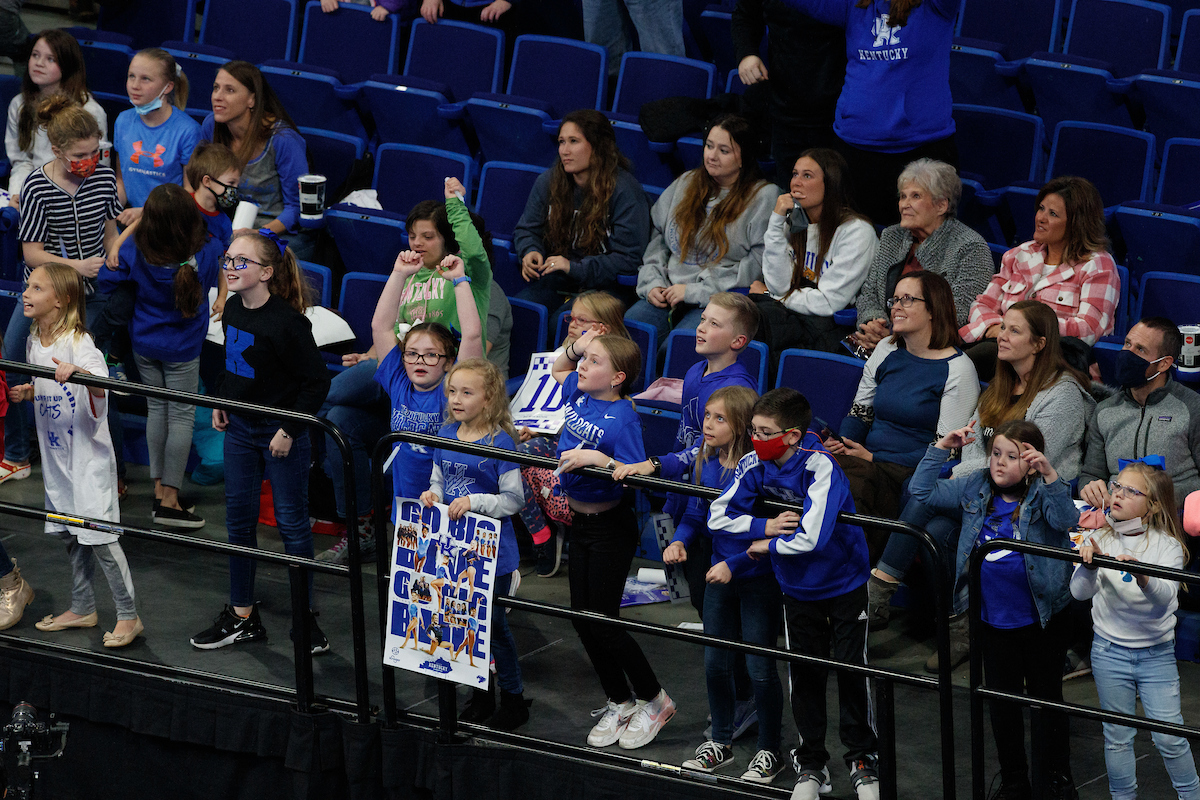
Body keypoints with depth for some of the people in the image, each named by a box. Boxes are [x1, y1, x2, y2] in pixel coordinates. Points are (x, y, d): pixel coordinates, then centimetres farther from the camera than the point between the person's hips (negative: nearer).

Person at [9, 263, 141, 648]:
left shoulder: (79, 343, -18)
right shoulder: (34, 342, 6)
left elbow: (101, 387, -35)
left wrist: (77, 372, -53)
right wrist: (25, 392, 4)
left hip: (88, 455, -8)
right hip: (55, 455, 8)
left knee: (98, 534, -8)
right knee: (72, 533, 16)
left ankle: (128, 616, -1)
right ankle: (82, 608, 28)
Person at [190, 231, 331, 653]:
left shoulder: (286, 321, -22)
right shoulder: (233, 310, 2)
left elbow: (317, 380, -19)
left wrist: (290, 429, -18)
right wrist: (220, 402, 14)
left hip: (282, 434, -8)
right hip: (240, 428, 8)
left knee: (291, 521, 3)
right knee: (238, 519, 12)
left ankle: (305, 617, 15)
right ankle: (241, 617, 22)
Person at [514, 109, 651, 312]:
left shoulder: (625, 191, -11)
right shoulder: (547, 181, 7)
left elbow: (627, 261, -14)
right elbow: (527, 229, 21)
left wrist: (574, 268, -22)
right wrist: (530, 251, -4)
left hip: (604, 286, -5)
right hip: (555, 282, 5)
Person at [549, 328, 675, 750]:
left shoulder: (622, 418, -21)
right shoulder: (579, 393, 2)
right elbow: (558, 369, 24)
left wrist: (596, 458, -34)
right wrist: (574, 346, 5)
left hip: (612, 526, -8)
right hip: (580, 521, 8)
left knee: (602, 619, -4)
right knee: (582, 617, 11)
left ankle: (653, 700, 14)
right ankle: (619, 704, 24)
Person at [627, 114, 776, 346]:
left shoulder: (763, 197, 1)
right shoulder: (684, 184, 19)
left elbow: (758, 265, -8)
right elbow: (657, 239, 22)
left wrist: (694, 291, -11)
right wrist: (652, 283, 2)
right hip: (665, 295, 5)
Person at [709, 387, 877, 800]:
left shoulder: (819, 467, -27)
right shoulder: (755, 466, -9)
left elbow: (810, 539, -34)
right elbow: (718, 518, -8)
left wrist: (764, 546, -19)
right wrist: (766, 526, -22)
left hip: (843, 583, -5)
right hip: (798, 589, 5)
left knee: (851, 670, 3)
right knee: (804, 674, 10)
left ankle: (862, 758, 20)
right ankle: (811, 763, 23)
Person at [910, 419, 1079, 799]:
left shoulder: (1042, 493, -11)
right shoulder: (976, 488, 2)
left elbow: (1066, 519, -30)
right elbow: (922, 490, 4)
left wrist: (1050, 475, -39)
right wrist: (942, 447, -5)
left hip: (1040, 619, -4)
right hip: (993, 618, 4)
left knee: (1047, 697, 9)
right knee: (1002, 699, 14)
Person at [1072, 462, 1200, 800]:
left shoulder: (1166, 545, -8)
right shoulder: (1100, 539, -3)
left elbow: (1165, 596, -25)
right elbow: (1080, 592, -13)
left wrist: (1142, 576, -46)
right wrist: (1089, 565, -34)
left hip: (1157, 653, -2)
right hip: (1110, 651, 2)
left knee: (1170, 738, -3)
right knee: (1117, 737, 9)